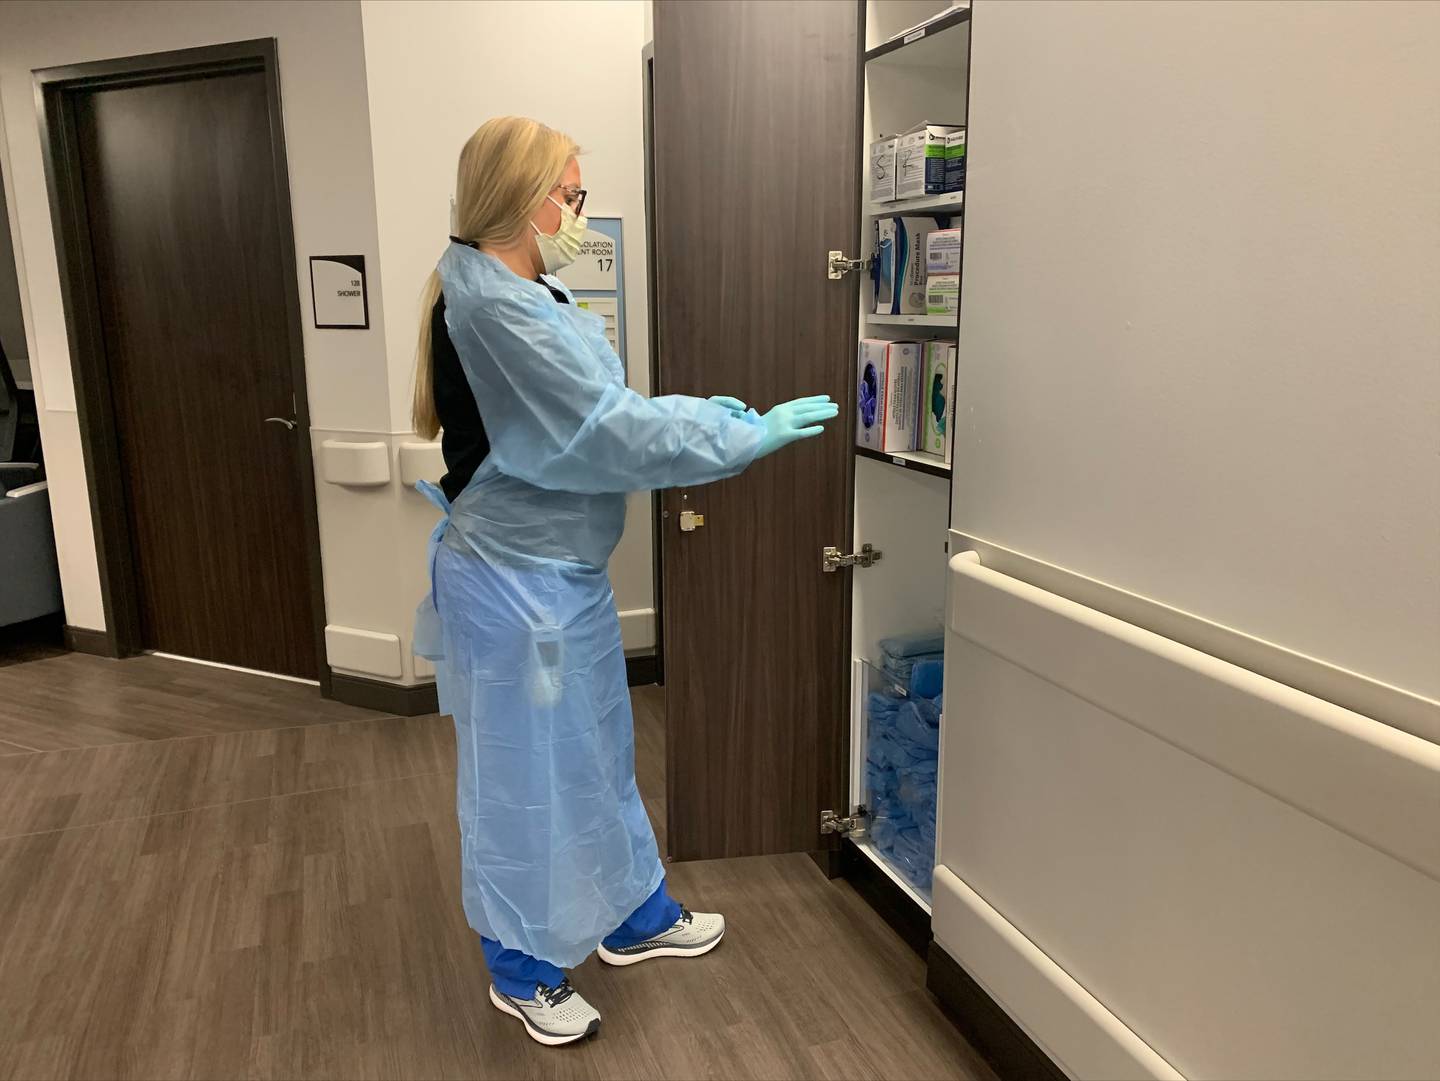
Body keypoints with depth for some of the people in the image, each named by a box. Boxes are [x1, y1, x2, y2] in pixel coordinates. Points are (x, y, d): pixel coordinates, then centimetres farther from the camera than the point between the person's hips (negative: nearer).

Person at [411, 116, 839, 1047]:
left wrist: (692, 409, 4)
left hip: (562, 572, 10)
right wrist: (748, 435, -15)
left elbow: (585, 413, 14)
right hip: (516, 585, -10)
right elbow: (612, 432, -24)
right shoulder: (492, 307, -22)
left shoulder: (526, 296, 10)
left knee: (599, 751, 21)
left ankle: (635, 918, 42)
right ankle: (522, 971, 30)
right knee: (526, 776, 7)